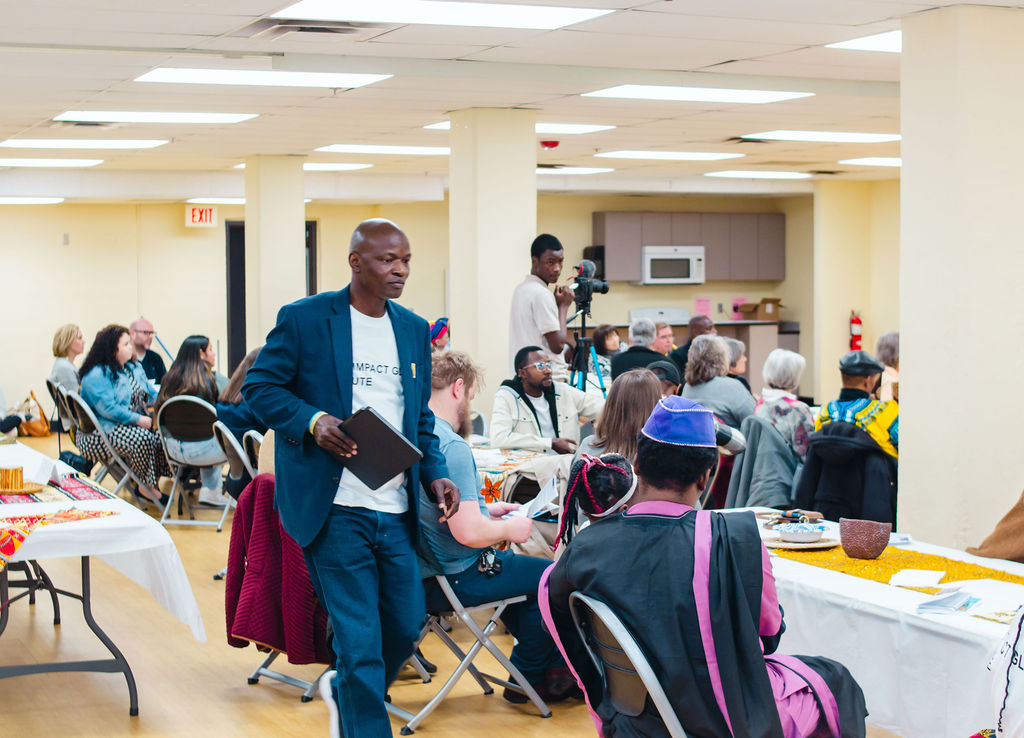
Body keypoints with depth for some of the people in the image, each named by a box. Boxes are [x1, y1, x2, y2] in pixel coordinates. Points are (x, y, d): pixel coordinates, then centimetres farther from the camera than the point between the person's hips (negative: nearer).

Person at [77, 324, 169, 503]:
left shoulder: (134, 367, 15)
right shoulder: (96, 375, -14)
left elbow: (151, 393, 18)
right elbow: (109, 409, -23)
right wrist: (138, 419, -24)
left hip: (134, 423, 9)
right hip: (100, 432, -9)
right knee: (142, 438, -34)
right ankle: (146, 486, -16)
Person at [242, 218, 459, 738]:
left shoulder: (415, 331, 13)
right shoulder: (304, 319, -3)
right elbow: (259, 386, -1)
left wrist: (435, 474, 2)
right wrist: (312, 420, -18)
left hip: (396, 509, 6)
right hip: (336, 508, -6)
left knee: (407, 624, 13)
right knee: (359, 641, -5)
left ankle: (351, 695, 42)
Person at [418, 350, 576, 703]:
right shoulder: (452, 447, -24)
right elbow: (469, 532, -29)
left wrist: (485, 511, 18)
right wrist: (509, 529, -10)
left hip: (421, 574, 10)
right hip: (456, 579, -10)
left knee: (518, 568, 30)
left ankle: (552, 668, 34)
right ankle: (528, 679, 19)